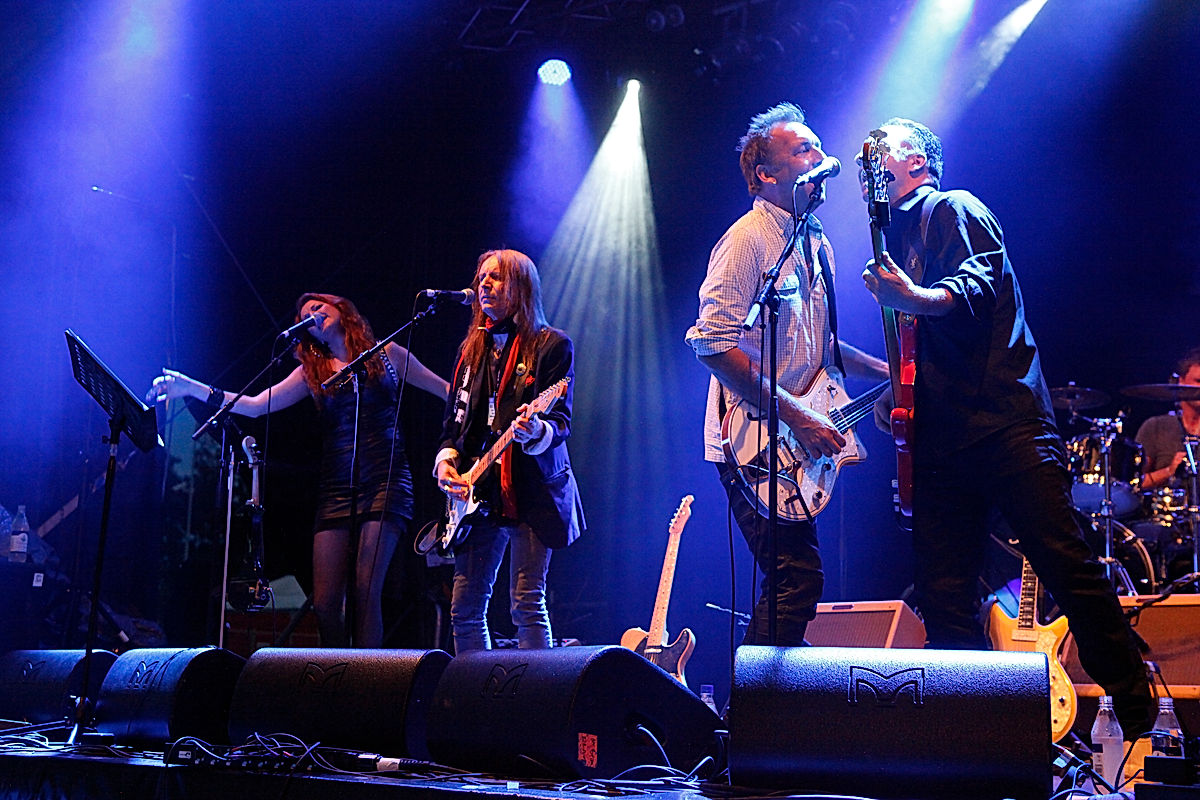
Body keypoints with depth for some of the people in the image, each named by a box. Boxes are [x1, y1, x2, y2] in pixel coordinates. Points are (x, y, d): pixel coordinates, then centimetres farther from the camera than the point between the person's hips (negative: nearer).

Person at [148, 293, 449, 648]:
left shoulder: (386, 354, 11)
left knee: (366, 590, -17)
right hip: (336, 488, 3)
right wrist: (192, 388, 1)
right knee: (325, 601, -8)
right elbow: (255, 406, 9)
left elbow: (450, 391, 16)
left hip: (385, 481, -3)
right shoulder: (313, 371, 16)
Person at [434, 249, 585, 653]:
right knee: (464, 607, 4)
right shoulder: (472, 347, 18)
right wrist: (446, 459, 3)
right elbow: (454, 418, 21)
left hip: (531, 491, -6)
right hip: (478, 494, 6)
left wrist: (537, 431, -28)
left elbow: (561, 420, -7)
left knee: (527, 605, -10)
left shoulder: (552, 345, 0)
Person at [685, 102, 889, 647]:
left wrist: (887, 371, 14)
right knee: (797, 577, -15)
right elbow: (714, 343, -22)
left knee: (792, 577, 13)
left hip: (795, 444, 9)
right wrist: (797, 418, -23)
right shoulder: (748, 239, -12)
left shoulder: (815, 244, 16)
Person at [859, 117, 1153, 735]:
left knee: (1068, 569, -9)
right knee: (943, 601, 0)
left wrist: (915, 298, -34)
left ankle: (1139, 714, 3)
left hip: (1003, 423, -7)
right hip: (939, 441, 7)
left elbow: (978, 284, -16)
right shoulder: (894, 240, 25)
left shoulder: (954, 209, 5)